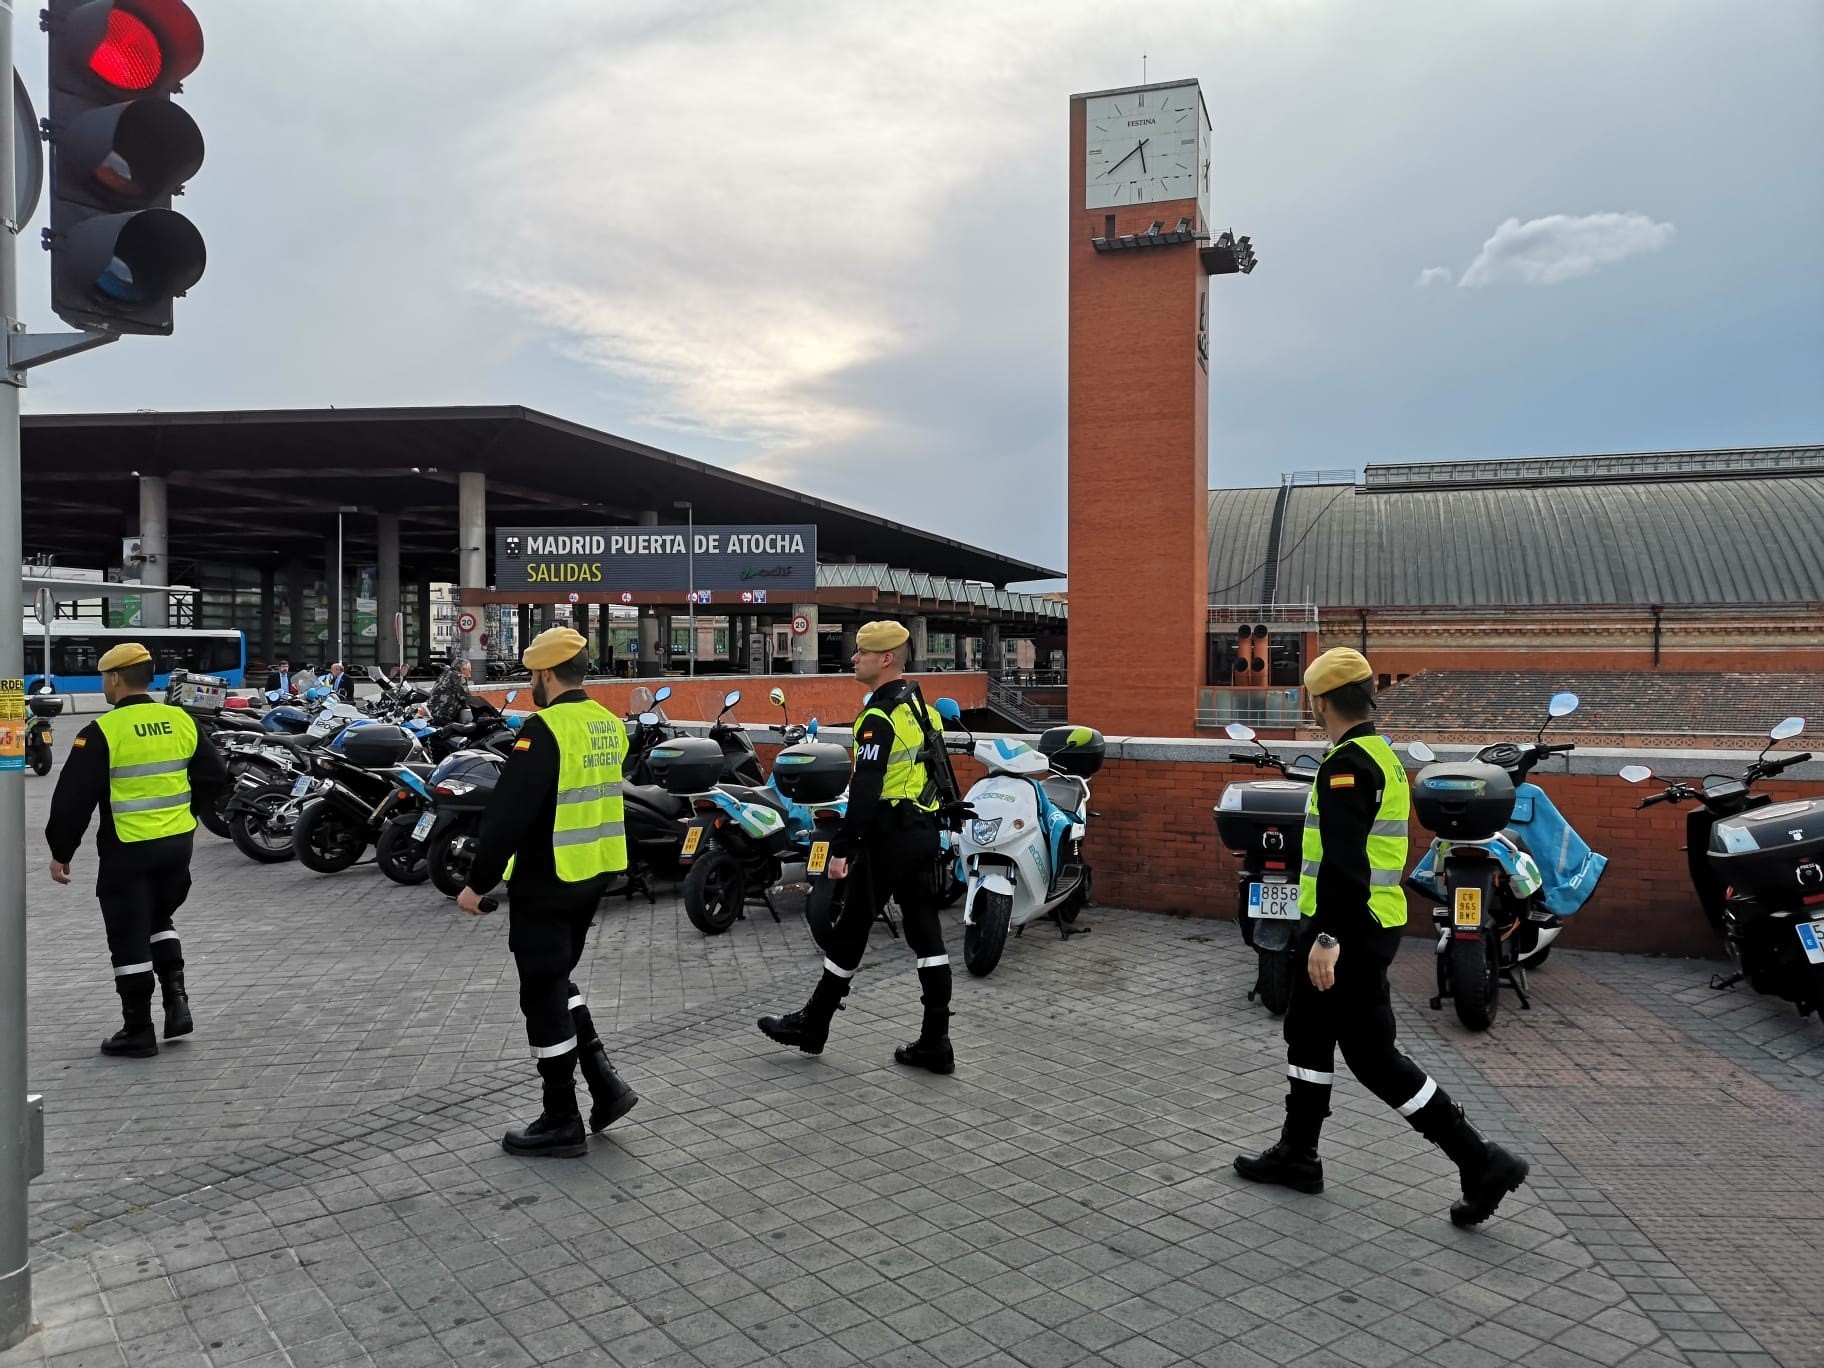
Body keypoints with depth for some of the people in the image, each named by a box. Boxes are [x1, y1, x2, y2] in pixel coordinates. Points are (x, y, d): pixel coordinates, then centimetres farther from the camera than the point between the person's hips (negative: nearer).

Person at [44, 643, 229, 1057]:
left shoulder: (103, 731, -13)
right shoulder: (181, 721, 2)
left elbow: (73, 798, -12)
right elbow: (215, 776, 9)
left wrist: (60, 852, -1)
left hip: (128, 850, -5)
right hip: (178, 843, 6)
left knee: (129, 939, 6)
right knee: (158, 919, 25)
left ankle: (138, 1031, 13)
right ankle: (176, 1000, 15)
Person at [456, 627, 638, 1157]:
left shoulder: (545, 728, -19)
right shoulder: (609, 724, 7)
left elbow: (509, 813, -21)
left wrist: (478, 883, -15)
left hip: (546, 881, -8)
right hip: (594, 875, 8)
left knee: (544, 994, 4)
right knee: (558, 978, 23)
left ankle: (562, 1123, 14)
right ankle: (605, 1083, 18)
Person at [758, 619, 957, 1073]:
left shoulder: (880, 717, -17)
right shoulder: (920, 705, 12)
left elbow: (865, 790, -23)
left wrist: (841, 848, -20)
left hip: (887, 837, -9)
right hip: (923, 832, 9)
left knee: (851, 929, 4)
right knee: (924, 931, 7)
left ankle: (812, 1024, 19)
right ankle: (935, 1042, 9)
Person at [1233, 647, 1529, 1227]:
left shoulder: (1346, 765, -19)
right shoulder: (1382, 755, 12)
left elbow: (1345, 861, -28)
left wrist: (1328, 937, -29)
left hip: (1348, 930, -10)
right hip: (1367, 923, 10)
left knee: (1373, 1055, -2)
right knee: (1308, 1032, 18)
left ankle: (1481, 1162, 4)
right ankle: (1297, 1153, 28)